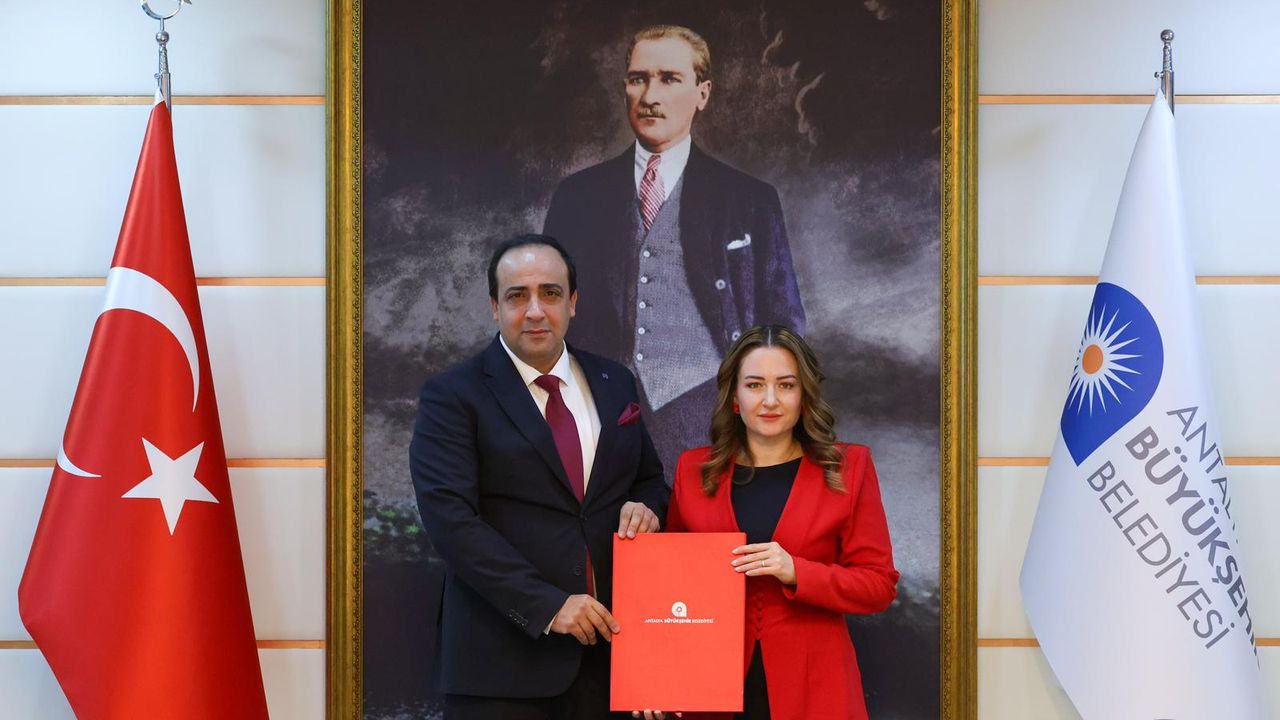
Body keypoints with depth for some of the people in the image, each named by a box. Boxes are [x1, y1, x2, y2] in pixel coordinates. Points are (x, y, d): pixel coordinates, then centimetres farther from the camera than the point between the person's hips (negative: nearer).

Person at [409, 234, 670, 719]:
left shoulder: (615, 384, 11)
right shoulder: (452, 397, -4)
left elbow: (649, 479, 20)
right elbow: (450, 518, -14)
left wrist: (645, 506, -4)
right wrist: (546, 605, -20)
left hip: (607, 643, 4)